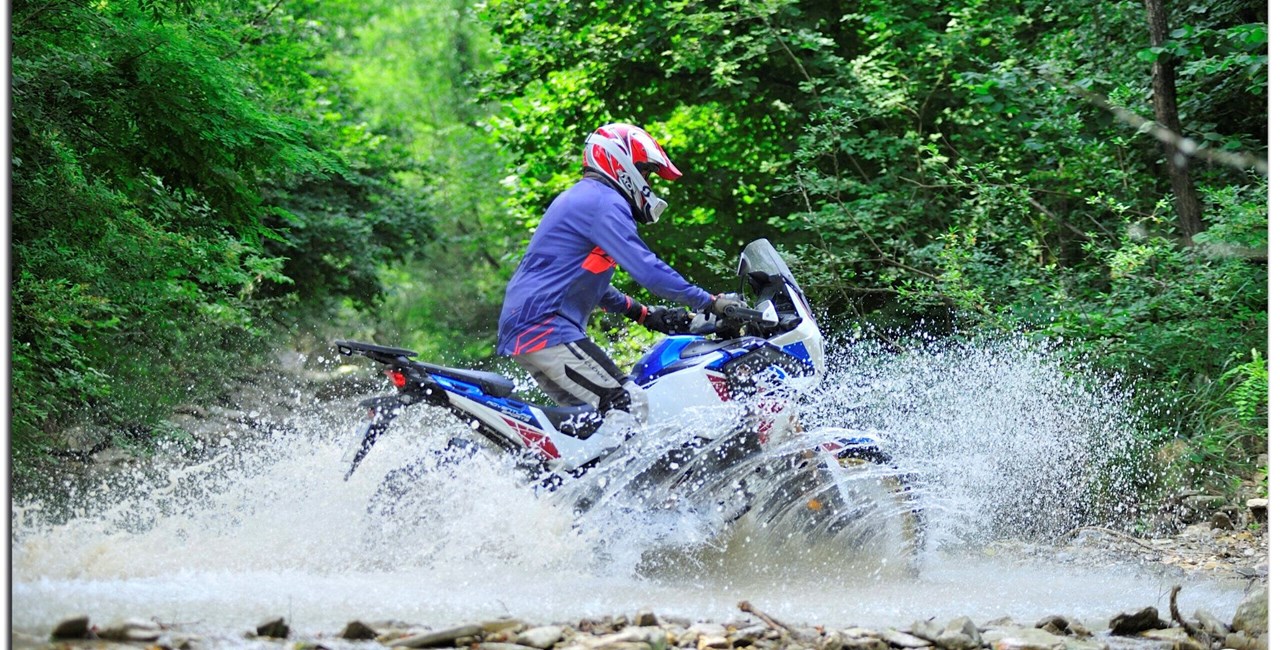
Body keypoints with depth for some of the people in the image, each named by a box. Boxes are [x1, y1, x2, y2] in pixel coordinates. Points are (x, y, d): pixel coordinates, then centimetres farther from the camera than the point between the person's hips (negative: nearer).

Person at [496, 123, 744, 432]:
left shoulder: (581, 198, 24)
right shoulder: (604, 202, -10)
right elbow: (645, 268, -19)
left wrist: (643, 313, 25)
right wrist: (711, 302, -14)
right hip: (545, 327, -11)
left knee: (588, 418, 12)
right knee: (629, 404, -17)